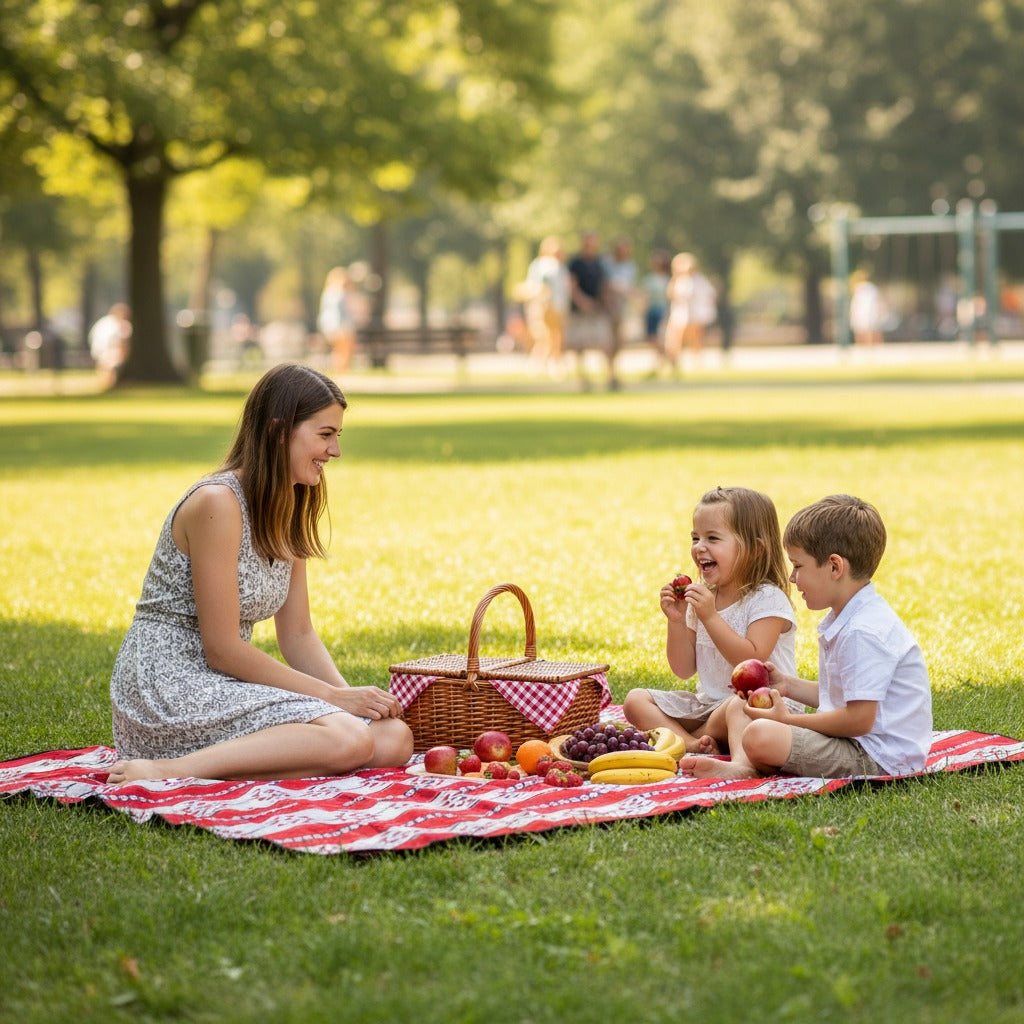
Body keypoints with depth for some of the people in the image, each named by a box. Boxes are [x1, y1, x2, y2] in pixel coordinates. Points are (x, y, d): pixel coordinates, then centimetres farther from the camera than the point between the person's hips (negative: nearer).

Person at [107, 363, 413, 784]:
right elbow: (222, 650, -17)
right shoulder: (216, 502, -16)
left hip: (222, 686, 9)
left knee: (396, 739, -9)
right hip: (167, 687, -9)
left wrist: (347, 694, -5)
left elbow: (298, 635, 14)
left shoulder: (290, 512, 12)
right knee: (349, 740, -27)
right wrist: (334, 697, -14)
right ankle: (170, 770, -22)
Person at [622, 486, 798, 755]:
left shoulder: (767, 599, -11)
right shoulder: (702, 597, 10)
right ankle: (693, 745, -30)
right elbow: (684, 670, 9)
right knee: (636, 701, -6)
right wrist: (677, 621, -7)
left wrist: (710, 616, -26)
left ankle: (674, 737, -12)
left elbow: (751, 661, -23)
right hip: (707, 702, 7)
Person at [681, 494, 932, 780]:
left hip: (878, 759, -11)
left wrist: (788, 719, -15)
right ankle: (742, 766, -11)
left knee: (760, 736, -31)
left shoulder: (864, 633, -22)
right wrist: (788, 685, 13)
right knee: (738, 705, 16)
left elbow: (859, 719, -25)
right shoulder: (844, 620, 14)